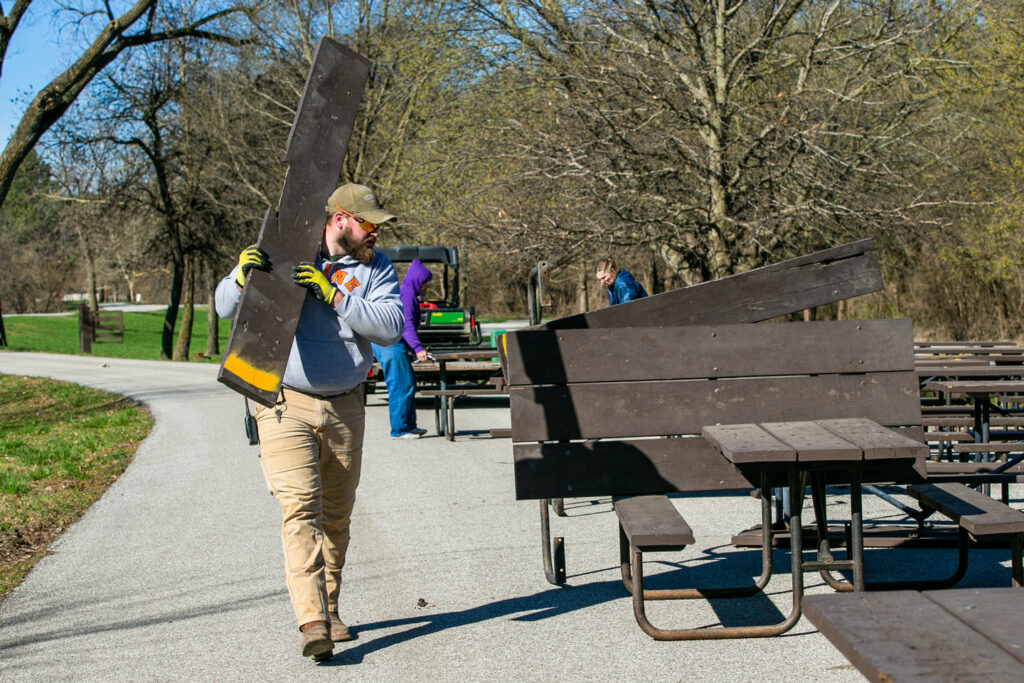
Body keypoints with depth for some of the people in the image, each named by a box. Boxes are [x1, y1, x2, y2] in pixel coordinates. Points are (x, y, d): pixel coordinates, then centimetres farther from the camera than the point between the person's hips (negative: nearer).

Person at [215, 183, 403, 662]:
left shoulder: (376, 268, 6)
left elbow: (391, 327, -10)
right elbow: (225, 308, 1)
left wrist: (334, 294, -19)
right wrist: (243, 276, -21)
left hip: (345, 407, 3)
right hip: (285, 405, -3)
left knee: (336, 516, 11)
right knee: (300, 507, -16)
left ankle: (329, 611, 25)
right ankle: (311, 621, -21)